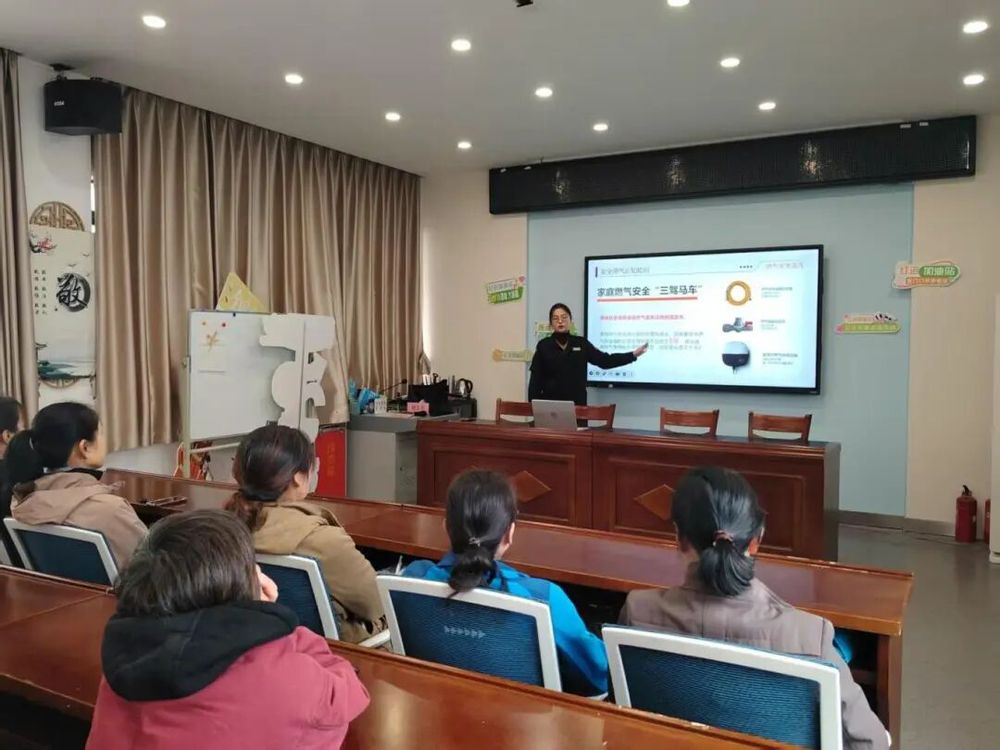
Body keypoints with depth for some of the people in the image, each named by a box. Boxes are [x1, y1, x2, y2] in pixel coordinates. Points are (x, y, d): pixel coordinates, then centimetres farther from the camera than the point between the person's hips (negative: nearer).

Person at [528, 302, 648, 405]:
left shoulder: (581, 343, 7)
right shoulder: (544, 346, 1)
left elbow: (605, 361, 7)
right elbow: (535, 380, -1)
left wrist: (633, 355, 1)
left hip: (577, 404, 2)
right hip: (550, 404, -2)